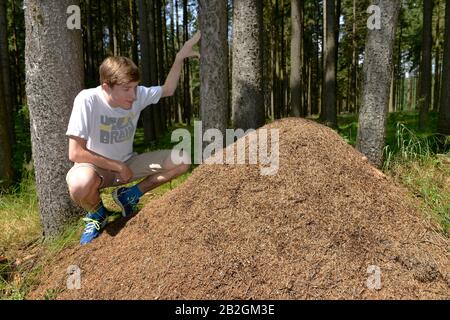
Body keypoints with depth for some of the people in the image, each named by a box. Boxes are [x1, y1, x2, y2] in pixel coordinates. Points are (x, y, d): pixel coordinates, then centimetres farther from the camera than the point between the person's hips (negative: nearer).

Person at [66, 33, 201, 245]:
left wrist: (180, 57, -4)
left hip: (126, 163, 5)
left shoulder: (138, 94, -12)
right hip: (95, 167, -4)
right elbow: (75, 153, -26)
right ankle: (97, 215, -3)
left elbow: (167, 90, 7)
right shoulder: (87, 100, -26)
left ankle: (129, 195, 5)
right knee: (81, 183, -42)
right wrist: (119, 167, -20)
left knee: (182, 160, -12)